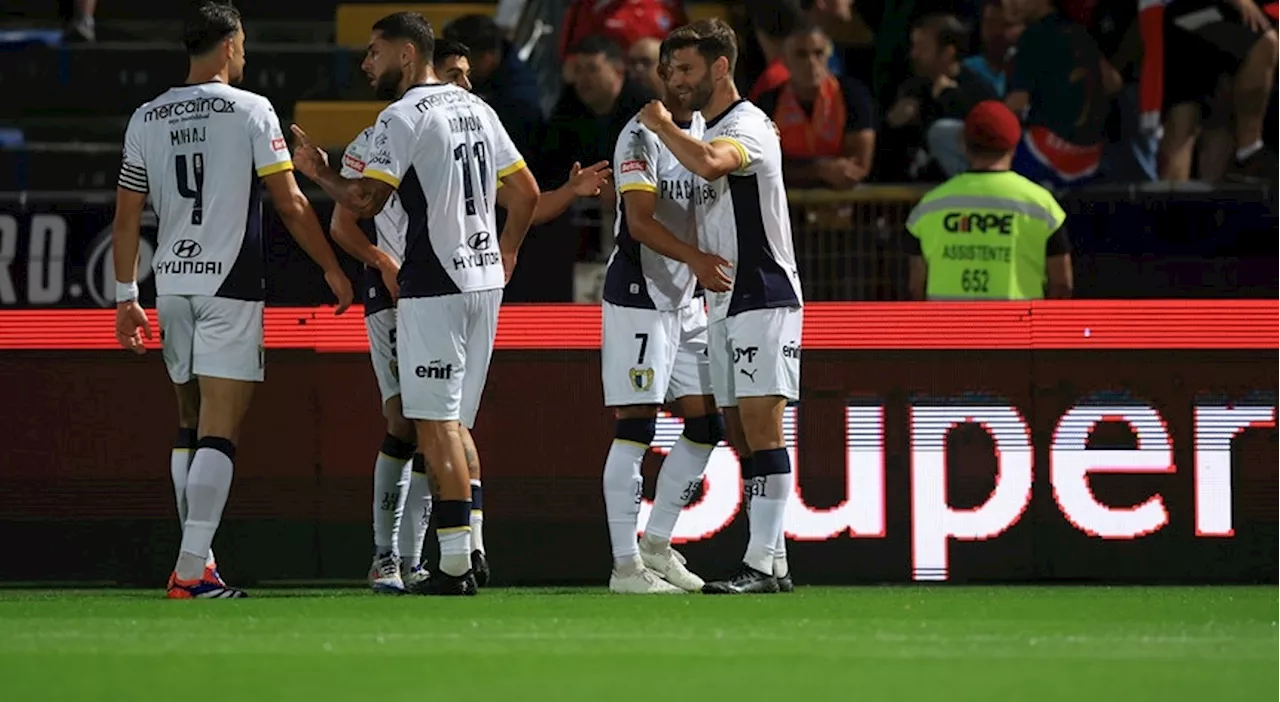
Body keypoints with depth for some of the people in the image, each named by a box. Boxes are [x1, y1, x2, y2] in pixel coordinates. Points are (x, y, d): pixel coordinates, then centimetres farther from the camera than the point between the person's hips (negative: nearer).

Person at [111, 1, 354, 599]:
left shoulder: (146, 118, 7)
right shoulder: (249, 110, -6)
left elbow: (127, 218, 10)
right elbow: (290, 204, -6)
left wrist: (126, 298, 16)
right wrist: (332, 269, 5)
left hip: (171, 283, 5)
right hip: (230, 287, -5)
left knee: (190, 427, 16)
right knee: (219, 432, -6)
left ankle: (195, 561, 17)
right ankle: (192, 569, -14)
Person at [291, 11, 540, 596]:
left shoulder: (403, 118, -11)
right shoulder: (476, 109, 14)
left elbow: (366, 200, -18)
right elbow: (526, 193, 18)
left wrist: (320, 174, 0)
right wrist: (506, 252, 32)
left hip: (433, 288, -8)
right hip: (484, 281, 8)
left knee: (436, 424, -5)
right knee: (455, 422, 15)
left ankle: (456, 564, -8)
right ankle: (471, 549, 11)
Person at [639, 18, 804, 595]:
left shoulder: (748, 126, -12)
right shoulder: (706, 132, 19)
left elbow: (707, 163, -33)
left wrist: (661, 125, -15)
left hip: (763, 299, -10)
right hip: (723, 307, 10)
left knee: (761, 427, -13)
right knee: (741, 435, 7)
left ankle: (761, 563, -17)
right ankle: (773, 561, 9)